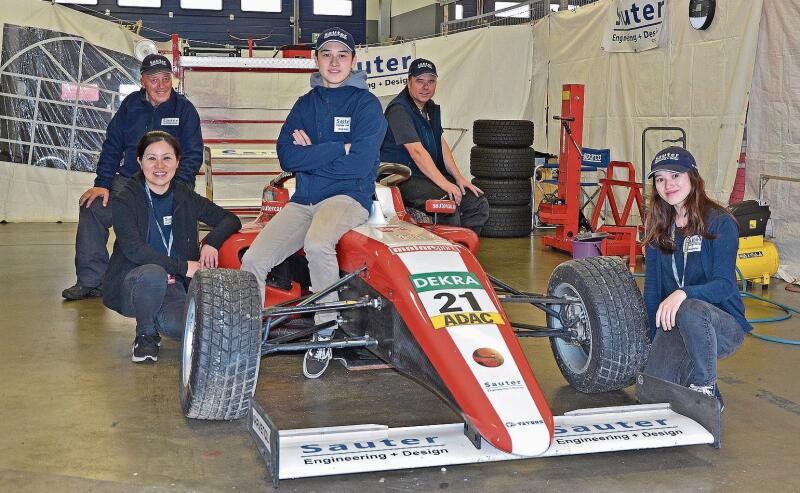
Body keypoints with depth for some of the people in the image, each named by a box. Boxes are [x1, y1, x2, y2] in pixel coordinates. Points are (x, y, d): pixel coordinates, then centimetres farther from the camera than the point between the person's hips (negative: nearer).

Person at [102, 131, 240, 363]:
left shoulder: (185, 198, 5)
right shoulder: (126, 200, -7)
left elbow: (231, 220, 11)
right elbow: (132, 248, -20)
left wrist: (212, 241, -11)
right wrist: (183, 267, -24)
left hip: (172, 285, 3)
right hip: (131, 284, -3)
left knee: (183, 328, -28)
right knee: (153, 274, -38)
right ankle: (146, 335, -9)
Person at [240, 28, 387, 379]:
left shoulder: (366, 104, 0)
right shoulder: (305, 104, 14)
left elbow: (359, 164, -14)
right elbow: (286, 156, -1)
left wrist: (311, 154, -5)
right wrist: (338, 148, -10)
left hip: (348, 196, -5)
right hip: (304, 200, 5)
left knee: (317, 243, -37)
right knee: (253, 260, -13)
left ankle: (325, 334, -19)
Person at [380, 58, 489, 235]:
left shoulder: (431, 108, 16)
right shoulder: (399, 110, -15)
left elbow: (441, 144, 14)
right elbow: (417, 152, -23)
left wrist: (459, 178, 2)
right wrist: (445, 184, -29)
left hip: (432, 175, 9)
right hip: (404, 179, -9)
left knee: (479, 204, -1)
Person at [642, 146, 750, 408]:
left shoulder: (720, 223, -10)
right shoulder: (659, 229, 7)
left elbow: (725, 285, -19)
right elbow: (652, 288, 9)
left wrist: (683, 293, -37)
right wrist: (652, 340, 5)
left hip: (723, 323, -4)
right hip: (673, 325, 4)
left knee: (689, 310, -40)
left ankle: (706, 388, -18)